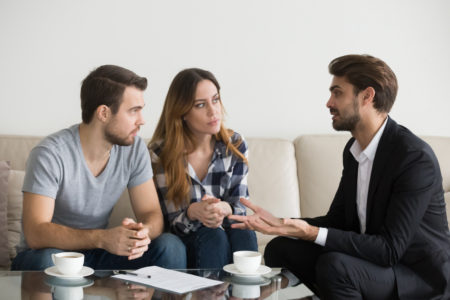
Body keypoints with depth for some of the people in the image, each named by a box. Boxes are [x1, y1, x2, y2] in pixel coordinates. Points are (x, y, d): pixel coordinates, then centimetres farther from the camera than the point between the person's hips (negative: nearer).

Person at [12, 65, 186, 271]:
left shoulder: (134, 149, -5)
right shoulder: (50, 154, -22)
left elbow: (152, 213, -3)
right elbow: (35, 233, -28)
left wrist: (143, 232, -30)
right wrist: (102, 238, -43)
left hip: (97, 253, 4)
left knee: (170, 247, -19)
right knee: (47, 260, -38)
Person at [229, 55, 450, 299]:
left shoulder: (416, 157, -22)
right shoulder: (354, 149, 4)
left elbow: (389, 249, -26)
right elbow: (337, 221, 8)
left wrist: (312, 233, -31)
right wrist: (279, 223, -8)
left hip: (423, 277, -8)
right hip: (375, 258, 8)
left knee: (334, 265, -32)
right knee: (279, 248, -3)